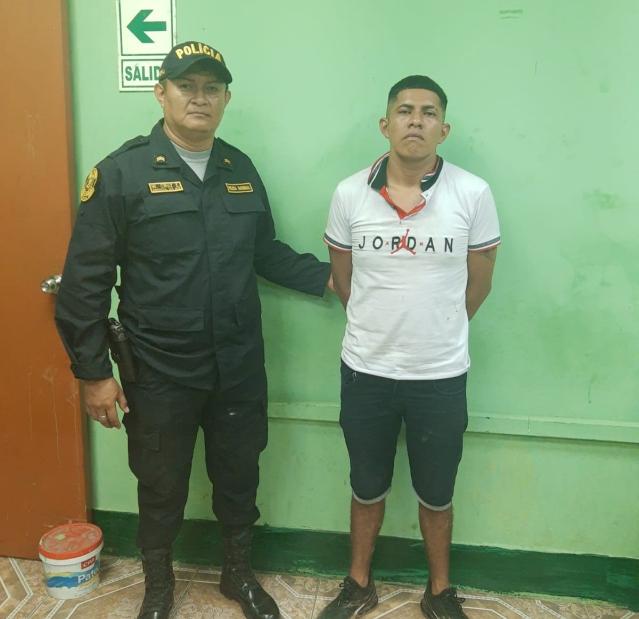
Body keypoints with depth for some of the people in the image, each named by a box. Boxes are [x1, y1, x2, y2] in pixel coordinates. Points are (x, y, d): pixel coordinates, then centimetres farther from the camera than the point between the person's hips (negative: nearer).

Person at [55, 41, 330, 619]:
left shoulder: (241, 170, 4)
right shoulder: (122, 172, -10)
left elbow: (266, 252, 15)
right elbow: (85, 280, -10)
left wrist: (328, 276, 6)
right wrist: (93, 371, -10)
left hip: (239, 365, 4)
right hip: (158, 371, -3)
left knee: (239, 476, 18)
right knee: (162, 486, 14)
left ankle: (239, 573, 43)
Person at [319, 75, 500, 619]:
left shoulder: (473, 194, -9)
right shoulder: (349, 195, -5)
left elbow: (478, 282, 2)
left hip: (441, 375, -1)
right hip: (365, 371, 1)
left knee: (436, 494, 17)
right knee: (367, 487, 18)